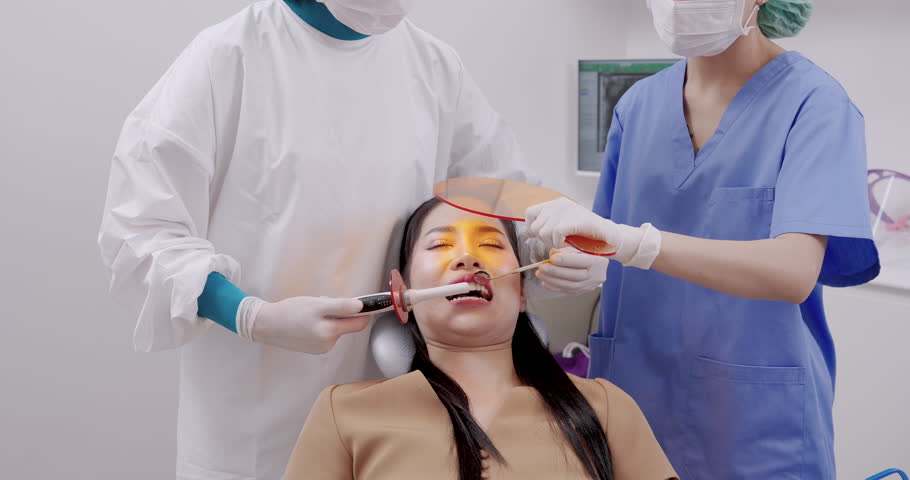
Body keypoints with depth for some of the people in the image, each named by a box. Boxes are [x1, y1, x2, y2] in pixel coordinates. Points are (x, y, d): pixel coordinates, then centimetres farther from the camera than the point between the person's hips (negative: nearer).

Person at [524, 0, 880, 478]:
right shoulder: (640, 104, 3)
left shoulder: (812, 101, -12)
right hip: (633, 394, 5)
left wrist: (625, 239, -34)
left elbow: (794, 272, -25)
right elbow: (609, 255, 7)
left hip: (754, 419, -4)